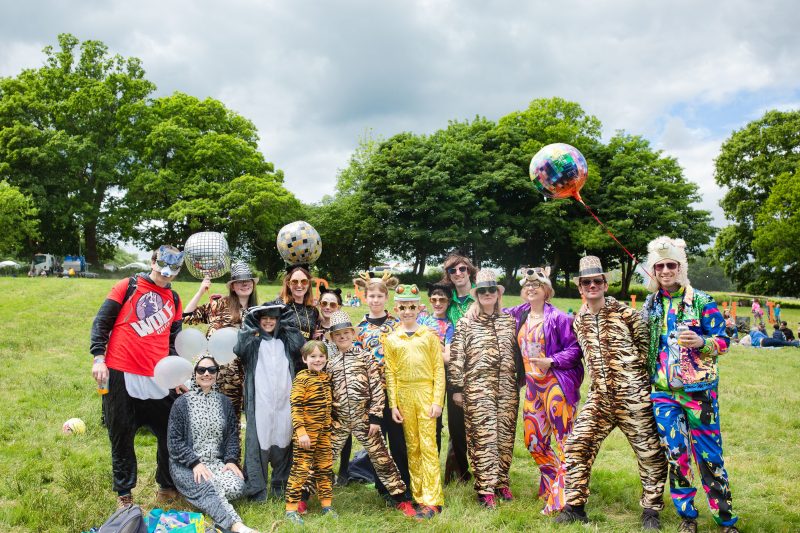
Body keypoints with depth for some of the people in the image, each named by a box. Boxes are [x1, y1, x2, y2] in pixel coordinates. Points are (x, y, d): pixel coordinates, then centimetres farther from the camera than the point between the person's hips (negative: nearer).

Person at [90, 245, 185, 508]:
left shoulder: (174, 299, 13)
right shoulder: (127, 287, 0)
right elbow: (101, 322, -1)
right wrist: (98, 358, -10)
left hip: (159, 378, 3)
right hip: (121, 376, -3)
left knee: (171, 432, 3)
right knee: (121, 436, 8)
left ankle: (167, 487, 22)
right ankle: (124, 493, 23)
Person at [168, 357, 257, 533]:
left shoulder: (225, 402, 10)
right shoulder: (181, 403, -2)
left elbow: (233, 435, 10)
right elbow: (174, 440, -6)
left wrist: (231, 460, -7)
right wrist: (195, 463, -17)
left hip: (217, 461, 4)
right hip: (186, 464, -4)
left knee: (237, 487, -25)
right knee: (207, 489, -34)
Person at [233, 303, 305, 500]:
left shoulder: (285, 340, 16)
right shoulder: (253, 339, 8)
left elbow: (304, 348, -4)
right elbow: (239, 349, -14)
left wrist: (289, 328, 0)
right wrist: (248, 324, -9)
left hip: (284, 401, 3)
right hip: (260, 401, -3)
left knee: (282, 443, 6)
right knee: (259, 443, -6)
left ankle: (279, 487, 19)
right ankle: (256, 489, 2)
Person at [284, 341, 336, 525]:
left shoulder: (326, 377, 9)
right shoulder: (302, 378, -12)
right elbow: (295, 406, -17)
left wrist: (331, 427, 18)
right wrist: (301, 431, -24)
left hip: (324, 432, 7)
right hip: (307, 432, -7)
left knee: (325, 468, 14)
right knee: (300, 469, -4)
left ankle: (327, 505, 25)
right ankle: (291, 509, 5)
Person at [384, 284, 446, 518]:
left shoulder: (429, 335, 1)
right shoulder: (391, 340, 6)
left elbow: (439, 369, -1)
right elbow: (390, 374, 5)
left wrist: (437, 401, -7)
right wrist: (393, 405, 0)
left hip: (426, 393, -2)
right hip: (404, 395, 2)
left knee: (428, 446, -4)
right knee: (412, 447, 9)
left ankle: (432, 500, -1)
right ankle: (418, 495, 17)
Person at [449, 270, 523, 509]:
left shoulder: (509, 321, 13)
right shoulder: (466, 323, 2)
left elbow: (517, 352, 17)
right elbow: (456, 357, -1)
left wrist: (521, 381, 14)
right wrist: (457, 388, -4)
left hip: (507, 386, 4)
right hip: (478, 386, -4)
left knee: (505, 435, 7)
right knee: (483, 436, -6)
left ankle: (501, 482, 21)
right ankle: (486, 490, 0)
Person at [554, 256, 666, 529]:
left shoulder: (626, 314, -7)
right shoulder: (578, 320, 7)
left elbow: (647, 350, -1)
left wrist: (647, 385, 2)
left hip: (633, 397, -4)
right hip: (599, 397, 4)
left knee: (650, 453, 4)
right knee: (577, 445, -1)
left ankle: (651, 510, 22)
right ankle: (575, 507, 10)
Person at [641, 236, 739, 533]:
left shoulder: (701, 301, -3)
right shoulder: (651, 306, 8)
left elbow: (723, 341, -4)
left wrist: (701, 342, -23)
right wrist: (646, 380, 15)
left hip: (699, 389, -3)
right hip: (664, 392, 3)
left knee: (708, 453, 1)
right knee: (675, 453, 4)